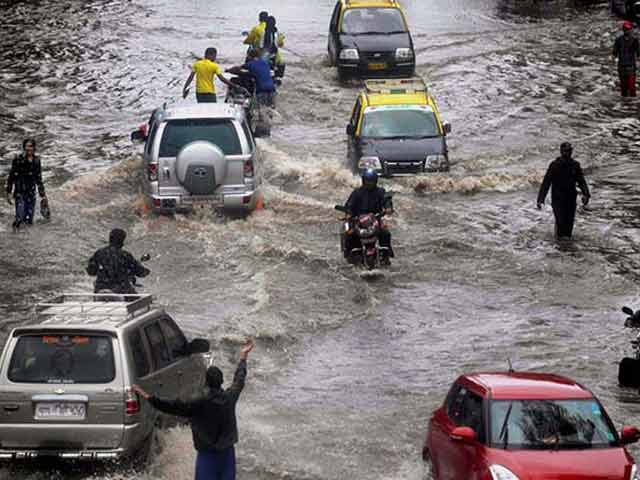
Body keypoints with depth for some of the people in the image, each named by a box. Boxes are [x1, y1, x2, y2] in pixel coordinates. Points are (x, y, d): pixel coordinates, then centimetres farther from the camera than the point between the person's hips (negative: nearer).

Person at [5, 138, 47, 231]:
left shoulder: (36, 160, 5)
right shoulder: (18, 159, -8)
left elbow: (39, 178, 15)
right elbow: (11, 177, -4)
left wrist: (42, 194, 16)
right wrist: (9, 192, -7)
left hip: (31, 193, 4)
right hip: (20, 193, -4)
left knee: (29, 220, 4)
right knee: (19, 219, -12)